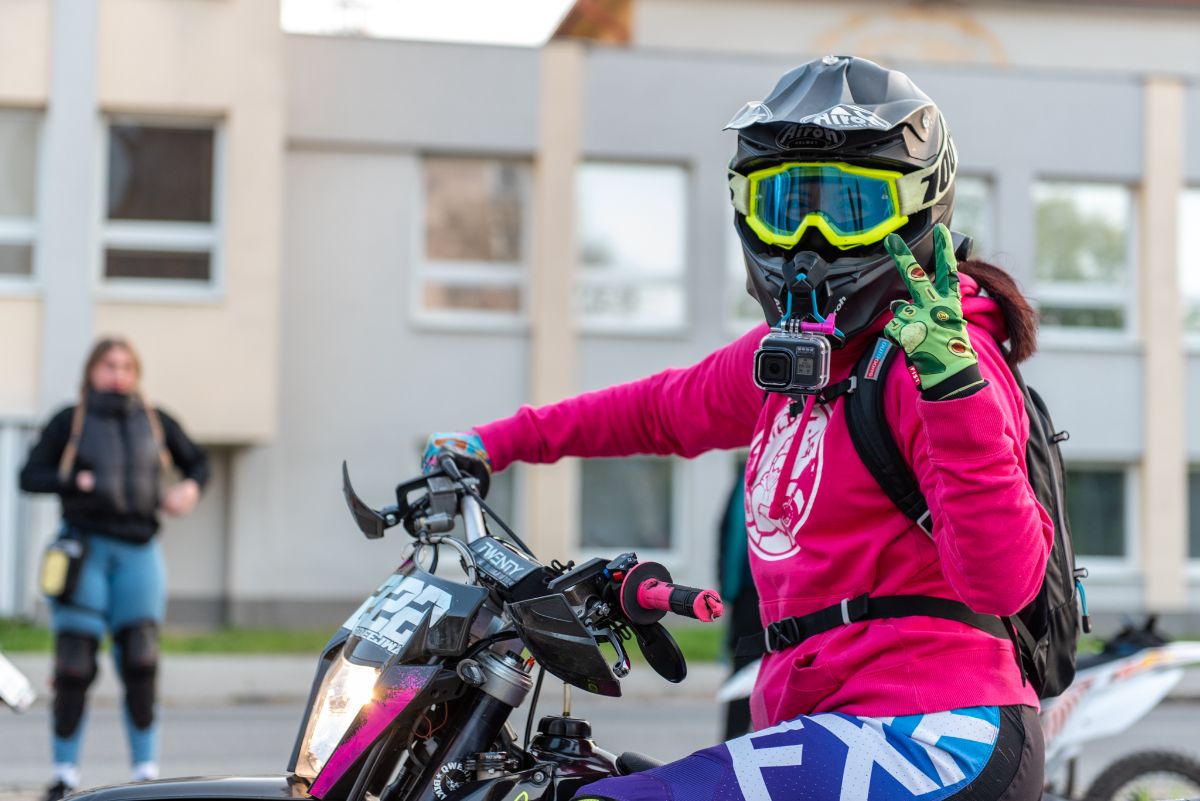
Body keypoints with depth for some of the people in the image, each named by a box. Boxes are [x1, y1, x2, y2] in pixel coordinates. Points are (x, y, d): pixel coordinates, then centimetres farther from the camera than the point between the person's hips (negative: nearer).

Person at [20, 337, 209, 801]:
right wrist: (76, 483, -15)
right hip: (85, 548, -2)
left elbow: (196, 461, 23)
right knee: (74, 665, -5)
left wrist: (190, 488, 1)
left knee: (141, 663, -6)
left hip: (138, 552, 2)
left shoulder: (155, 422, 11)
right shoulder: (70, 422, 5)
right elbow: (29, 477, 1)